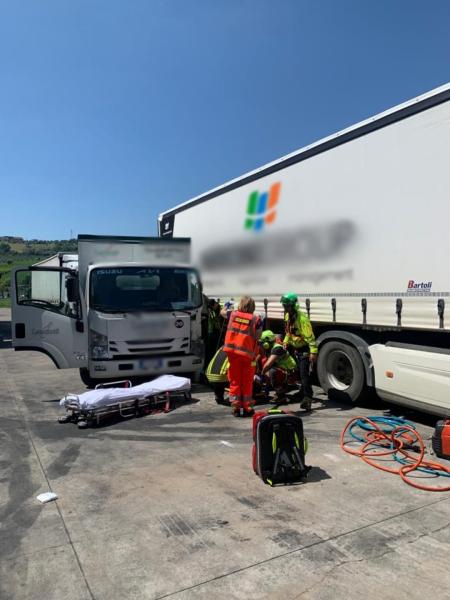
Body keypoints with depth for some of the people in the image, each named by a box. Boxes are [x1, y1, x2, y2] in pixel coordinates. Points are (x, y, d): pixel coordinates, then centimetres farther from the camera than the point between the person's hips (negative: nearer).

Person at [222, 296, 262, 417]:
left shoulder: (233, 314, 5)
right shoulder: (256, 319, -5)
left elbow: (222, 312, 26)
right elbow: (257, 338, -7)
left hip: (232, 352, 2)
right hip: (248, 353, -2)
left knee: (235, 380, 11)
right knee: (247, 382, 9)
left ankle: (236, 407, 12)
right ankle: (247, 408, 16)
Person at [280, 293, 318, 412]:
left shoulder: (302, 318, -26)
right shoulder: (288, 316, 2)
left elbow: (310, 336, -29)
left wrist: (313, 352, -32)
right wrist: (286, 341, 8)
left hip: (305, 349, -9)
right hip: (296, 348, 9)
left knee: (304, 374, -12)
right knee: (300, 374, 17)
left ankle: (307, 398, -8)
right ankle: (305, 395, 32)